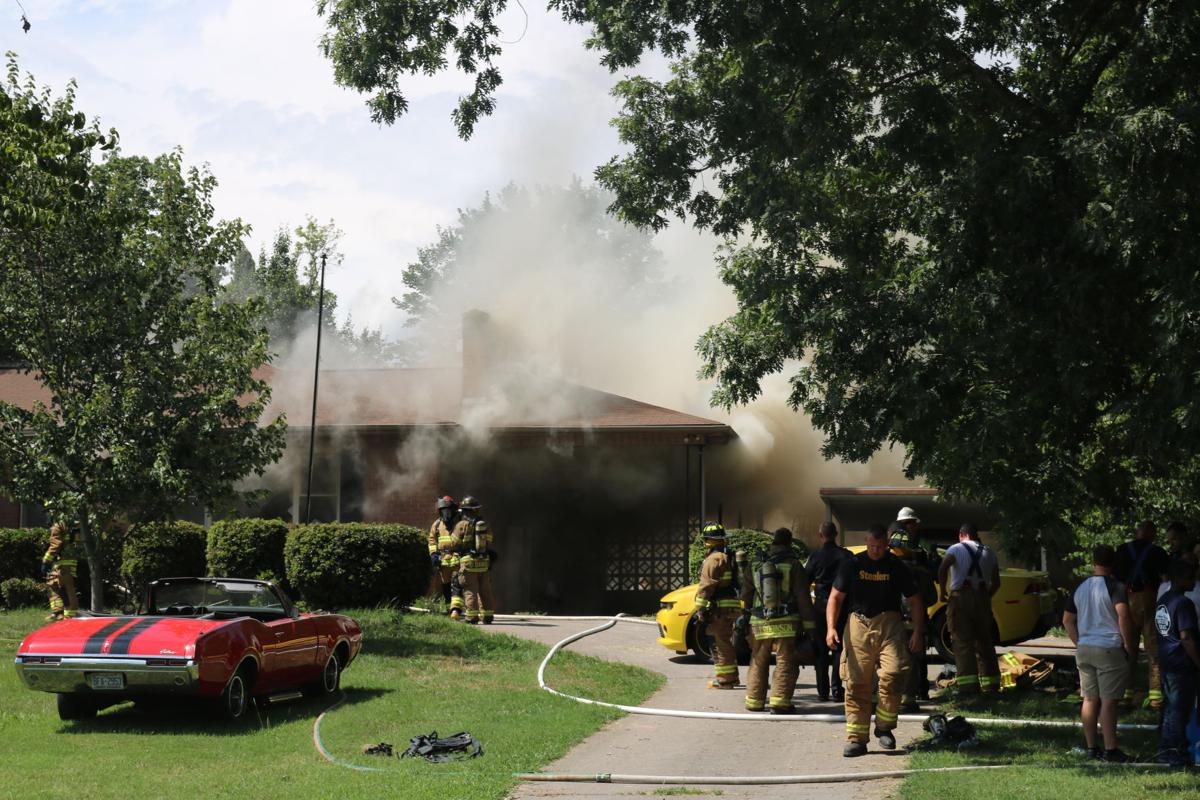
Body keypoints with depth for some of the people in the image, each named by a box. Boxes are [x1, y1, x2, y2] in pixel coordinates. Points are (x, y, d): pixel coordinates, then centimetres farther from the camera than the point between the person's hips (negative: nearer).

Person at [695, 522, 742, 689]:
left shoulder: (713, 559, -13)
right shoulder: (728, 558, 18)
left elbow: (706, 586, -19)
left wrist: (700, 608, -18)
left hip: (719, 607, -10)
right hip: (731, 606, 10)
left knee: (721, 643, -7)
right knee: (725, 642, 19)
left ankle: (724, 679, -6)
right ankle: (731, 676, 27)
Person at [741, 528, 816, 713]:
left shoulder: (756, 566, 10)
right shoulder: (793, 566, -3)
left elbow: (745, 595, 16)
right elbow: (803, 598, -6)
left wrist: (749, 612, 29)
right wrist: (808, 626, -4)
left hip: (760, 623, 4)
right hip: (786, 623, -4)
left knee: (758, 663, 15)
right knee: (785, 663, -1)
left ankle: (754, 701, 18)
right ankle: (779, 701, -9)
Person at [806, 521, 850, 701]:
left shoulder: (815, 556, -5)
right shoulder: (846, 555, -3)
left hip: (821, 605, -1)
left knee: (821, 649, 7)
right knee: (839, 648, 6)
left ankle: (823, 691, 6)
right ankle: (836, 690, -1)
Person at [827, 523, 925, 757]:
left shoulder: (897, 567, 7)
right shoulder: (852, 565, 6)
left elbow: (914, 601, 13)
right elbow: (835, 598, 6)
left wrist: (918, 632, 1)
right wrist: (831, 627, -8)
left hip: (889, 624, 0)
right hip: (858, 623, 0)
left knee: (894, 672, -19)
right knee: (856, 682, -2)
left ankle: (884, 727, 1)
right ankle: (857, 739, 4)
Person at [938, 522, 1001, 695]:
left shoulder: (956, 549, 1)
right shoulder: (988, 552, 17)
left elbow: (943, 569, -17)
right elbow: (996, 582, 15)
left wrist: (942, 591, -7)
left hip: (960, 598, -4)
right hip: (982, 599, 5)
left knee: (963, 642, -7)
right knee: (984, 642, 14)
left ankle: (968, 685, -17)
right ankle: (991, 685, 17)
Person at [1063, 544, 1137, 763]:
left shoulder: (1080, 588, 11)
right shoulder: (1115, 587, -10)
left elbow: (1067, 620, 16)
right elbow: (1123, 616, -22)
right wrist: (1130, 646, -12)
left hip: (1084, 650, 6)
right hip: (1109, 650, -6)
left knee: (1090, 699, 10)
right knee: (1109, 701, -5)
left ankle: (1091, 747, 14)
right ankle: (1110, 749, -6)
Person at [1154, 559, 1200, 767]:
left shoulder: (1162, 601, 13)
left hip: (1165, 663, 9)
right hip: (1182, 665, -9)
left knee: (1169, 708, 15)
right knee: (1180, 709, -3)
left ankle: (1165, 751, 19)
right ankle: (1175, 752, 0)